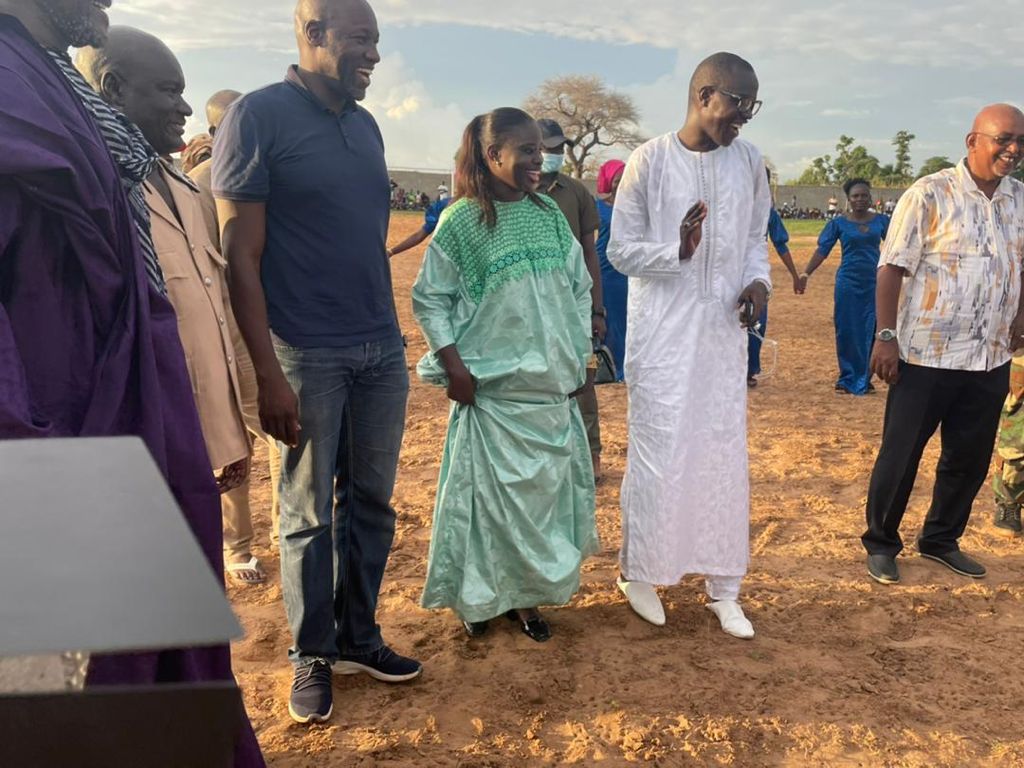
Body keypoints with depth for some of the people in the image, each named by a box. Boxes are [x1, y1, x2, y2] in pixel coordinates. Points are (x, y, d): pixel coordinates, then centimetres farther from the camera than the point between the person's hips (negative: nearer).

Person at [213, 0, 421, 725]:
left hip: (381, 351, 6)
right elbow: (241, 257, -10)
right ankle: (313, 656, 24)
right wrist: (269, 376, -15)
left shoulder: (366, 125, 12)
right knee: (310, 515, 6)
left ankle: (359, 638, 28)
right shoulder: (259, 115, -7)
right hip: (307, 356, -6)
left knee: (371, 503, 11)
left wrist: (394, 339, 13)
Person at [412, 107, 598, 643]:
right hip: (491, 388, -5)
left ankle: (527, 594, 27)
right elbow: (429, 299, -5)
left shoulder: (549, 215, 7)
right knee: (489, 492, 4)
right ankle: (477, 596, 23)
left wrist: (579, 356, 9)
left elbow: (579, 289, 13)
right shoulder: (462, 221, -7)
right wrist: (454, 366, -11)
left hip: (553, 385, 5)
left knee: (548, 489, 10)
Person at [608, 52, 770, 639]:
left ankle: (724, 586, 21)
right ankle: (640, 570, 22)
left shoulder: (749, 161, 5)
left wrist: (758, 279, -3)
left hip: (724, 330, 4)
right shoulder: (651, 160, -7)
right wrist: (678, 249, -22)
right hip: (663, 331, -4)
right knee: (658, 452, 1)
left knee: (725, 454, 8)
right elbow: (621, 250, -5)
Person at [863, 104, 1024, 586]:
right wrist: (886, 335, -16)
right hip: (926, 357, -6)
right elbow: (893, 267, -11)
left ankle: (941, 540, 32)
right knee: (900, 455, 3)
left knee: (970, 458, 14)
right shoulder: (930, 195, -9)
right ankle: (881, 544, 20)